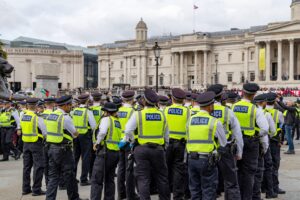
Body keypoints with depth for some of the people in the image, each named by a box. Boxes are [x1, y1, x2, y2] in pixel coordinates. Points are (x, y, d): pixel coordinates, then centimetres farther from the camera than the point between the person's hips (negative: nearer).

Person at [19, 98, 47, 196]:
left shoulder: (22, 117, 3)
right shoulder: (38, 118, -16)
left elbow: (21, 129, 10)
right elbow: (45, 133, -15)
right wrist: (43, 137, 3)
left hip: (26, 143, 6)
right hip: (36, 143, -6)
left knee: (26, 166, 13)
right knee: (38, 166, 1)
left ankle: (26, 188, 19)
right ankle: (36, 189, 1)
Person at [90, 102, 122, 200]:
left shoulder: (106, 119, -5)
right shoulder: (118, 121, 14)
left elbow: (102, 132, -23)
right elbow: (120, 137, 6)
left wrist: (97, 142, -9)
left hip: (106, 151, -7)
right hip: (116, 152, 7)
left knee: (96, 180, -4)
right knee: (109, 179, 17)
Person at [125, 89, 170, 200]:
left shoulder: (138, 114, -7)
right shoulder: (161, 115, 3)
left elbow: (128, 130, -12)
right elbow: (166, 134, 10)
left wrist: (131, 141, 6)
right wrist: (165, 146, 23)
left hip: (142, 149, -2)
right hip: (158, 149, 3)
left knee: (143, 178, 4)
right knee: (161, 178, 15)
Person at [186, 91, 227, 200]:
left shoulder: (190, 120, 7)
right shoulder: (215, 122, -7)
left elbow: (189, 140, 12)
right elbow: (223, 143, -1)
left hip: (192, 159, 5)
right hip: (207, 160, -5)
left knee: (195, 191, 13)